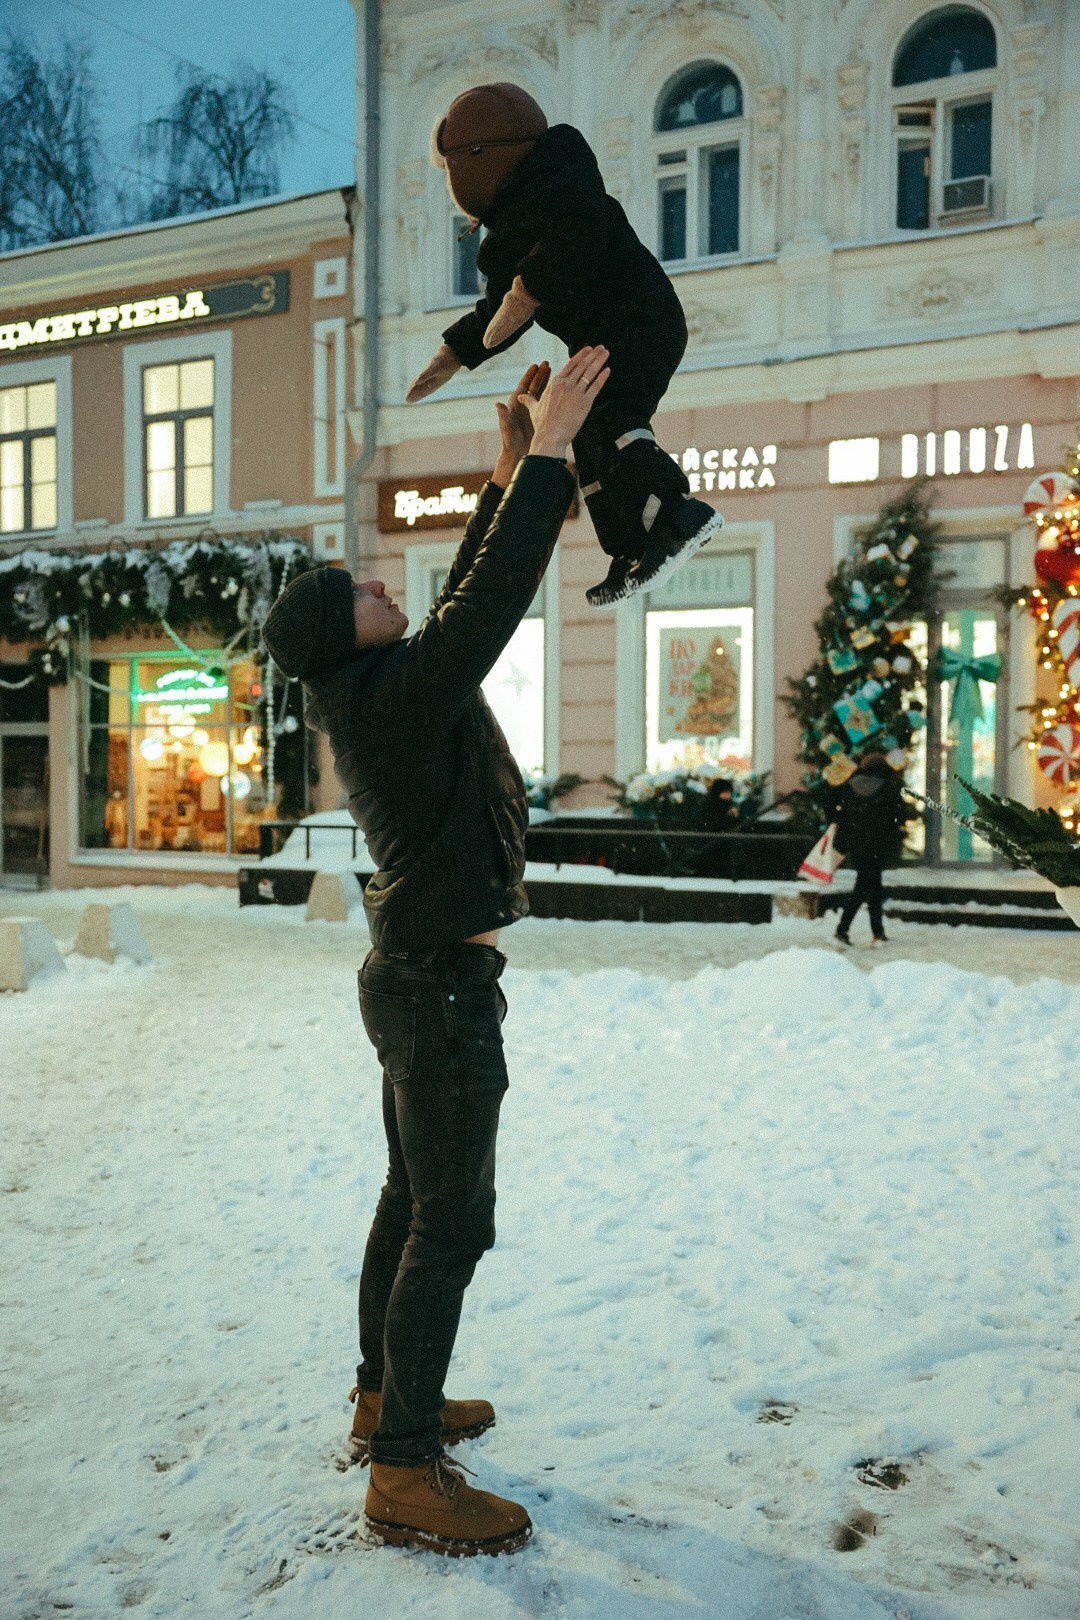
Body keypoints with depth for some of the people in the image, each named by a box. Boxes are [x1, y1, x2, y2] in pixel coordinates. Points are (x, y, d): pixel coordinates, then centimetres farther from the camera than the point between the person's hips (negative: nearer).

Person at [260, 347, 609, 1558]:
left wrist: (508, 471, 13)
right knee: (450, 1224, -4)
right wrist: (546, 451, -19)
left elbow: (465, 596, 15)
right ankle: (405, 1474, 4)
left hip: (417, 978, 10)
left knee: (412, 1201, 19)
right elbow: (493, 595, -26)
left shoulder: (373, 694, 7)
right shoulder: (400, 697, -20)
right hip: (441, 988, -10)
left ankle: (387, 1396, 33)